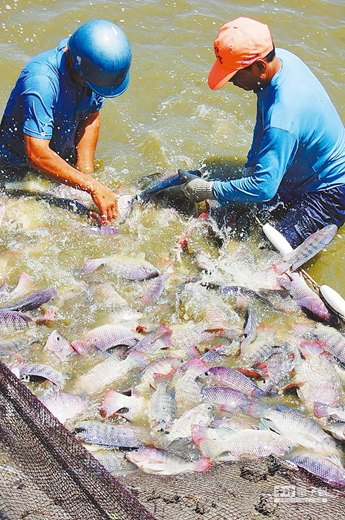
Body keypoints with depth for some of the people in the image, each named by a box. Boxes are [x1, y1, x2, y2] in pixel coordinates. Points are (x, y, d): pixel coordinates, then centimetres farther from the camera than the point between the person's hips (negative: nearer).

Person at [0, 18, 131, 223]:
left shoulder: (95, 71, -16)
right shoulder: (41, 82, -37)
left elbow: (91, 117, -3)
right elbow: (37, 155, -42)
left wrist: (86, 171, -14)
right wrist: (92, 187, -44)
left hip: (62, 154, 6)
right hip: (19, 166, -6)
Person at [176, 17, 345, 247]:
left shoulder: (283, 118, -38)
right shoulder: (280, 58, -9)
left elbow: (263, 187, -36)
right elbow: (262, 126, 7)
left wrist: (209, 190, -25)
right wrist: (250, 167, 6)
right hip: (295, 172, 9)